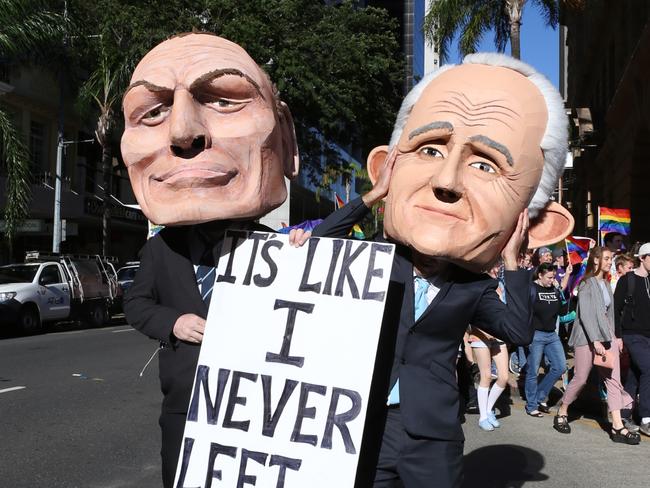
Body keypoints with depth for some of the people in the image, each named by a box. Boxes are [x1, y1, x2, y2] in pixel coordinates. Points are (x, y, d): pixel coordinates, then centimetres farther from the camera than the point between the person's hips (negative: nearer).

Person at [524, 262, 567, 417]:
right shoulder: (531, 289, -9)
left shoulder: (555, 289, 9)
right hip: (536, 335, -6)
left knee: (560, 367, 5)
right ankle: (531, 406, 13)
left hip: (552, 334, 7)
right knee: (533, 371, 1)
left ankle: (540, 397, 22)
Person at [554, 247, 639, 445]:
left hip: (607, 336, 7)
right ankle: (561, 413, 19)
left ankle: (618, 426, -3)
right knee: (580, 378, -1)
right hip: (587, 337, -7)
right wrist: (595, 340, -20)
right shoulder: (587, 283, -8)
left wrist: (615, 336, 7)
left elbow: (609, 313, 15)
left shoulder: (606, 284, 14)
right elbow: (585, 314, -15)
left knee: (614, 379, -1)